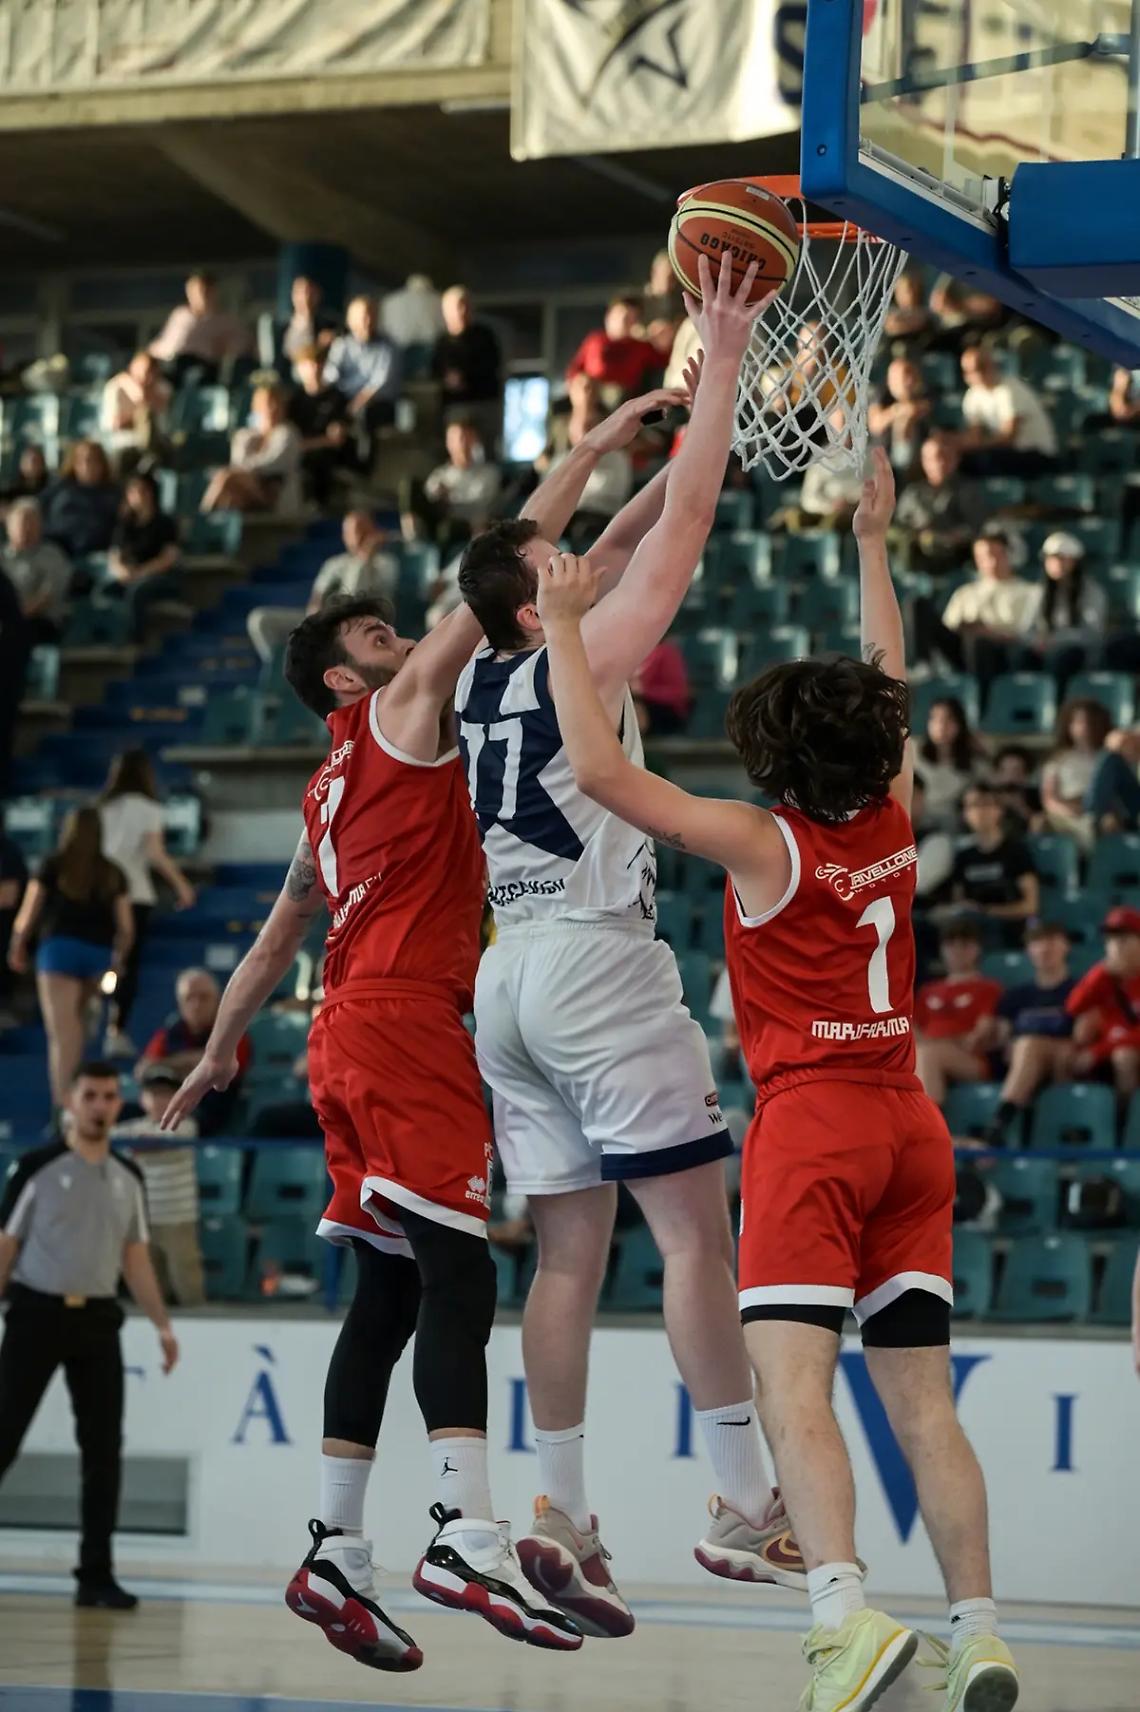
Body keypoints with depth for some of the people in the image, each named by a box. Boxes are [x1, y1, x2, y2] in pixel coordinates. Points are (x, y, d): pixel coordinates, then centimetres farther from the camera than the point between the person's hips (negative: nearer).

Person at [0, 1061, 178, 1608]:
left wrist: (162, 1323, 8)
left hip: (97, 1318, 4)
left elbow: (136, 1256, 15)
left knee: (103, 1449, 1)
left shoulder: (128, 1178, 10)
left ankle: (95, 1574, 6)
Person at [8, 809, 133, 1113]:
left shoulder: (54, 865, 1)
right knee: (78, 1020, 18)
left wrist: (17, 946, 18)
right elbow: (125, 927, 5)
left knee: (62, 1030, -8)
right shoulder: (113, 874, 7)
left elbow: (29, 912, 2)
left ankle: (63, 1099, -19)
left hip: (60, 947, -3)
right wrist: (118, 960, 20)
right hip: (99, 952, 3)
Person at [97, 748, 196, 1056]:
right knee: (129, 965, 1)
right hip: (134, 892, -4)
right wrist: (180, 883, -4)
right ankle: (117, 1032, -6)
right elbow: (155, 854, -11)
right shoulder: (147, 808, -3)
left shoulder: (103, 807, 10)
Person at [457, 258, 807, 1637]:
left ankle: (560, 1519, 3)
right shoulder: (581, 660, -7)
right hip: (596, 961, -8)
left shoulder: (482, 680, 14)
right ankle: (745, 1510, -8)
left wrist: (696, 423, 26)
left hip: (507, 975, 8)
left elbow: (633, 538, 25)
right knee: (696, 1227, -6)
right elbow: (686, 523, -6)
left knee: (570, 1248, 7)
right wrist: (722, 362, -1)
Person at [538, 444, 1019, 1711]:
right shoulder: (894, 824, 8)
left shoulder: (765, 844, -7)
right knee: (921, 1400, 7)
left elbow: (600, 771, -12)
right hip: (910, 1124, 6)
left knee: (791, 1385, -16)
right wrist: (871, 541, 35)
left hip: (811, 1116, -6)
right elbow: (889, 682, 25)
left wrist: (565, 628, -4)